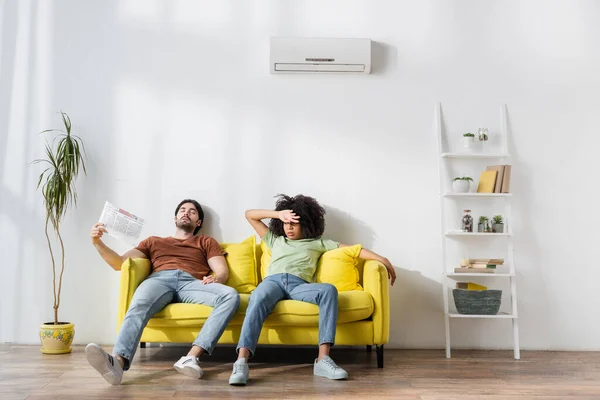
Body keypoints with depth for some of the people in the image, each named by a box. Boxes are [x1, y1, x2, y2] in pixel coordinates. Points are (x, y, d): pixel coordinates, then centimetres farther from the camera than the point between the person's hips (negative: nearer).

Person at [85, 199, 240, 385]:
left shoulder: (207, 242, 33)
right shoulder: (153, 241, 36)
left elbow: (223, 271, 17)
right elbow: (119, 263, 27)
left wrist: (215, 278, -9)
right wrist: (98, 242, 9)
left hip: (191, 283, 0)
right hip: (160, 280, 0)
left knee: (231, 295, -33)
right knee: (139, 305, -38)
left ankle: (191, 357, -44)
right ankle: (117, 362, -61)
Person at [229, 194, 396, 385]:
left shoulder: (318, 243, 31)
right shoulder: (274, 240, 37)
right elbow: (249, 214, 37)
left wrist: (381, 259, 11)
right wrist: (279, 214, 22)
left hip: (299, 285, 0)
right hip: (273, 281, 1)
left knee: (329, 289, -34)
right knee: (258, 300, -37)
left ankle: (323, 359, -43)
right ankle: (241, 362, -52)